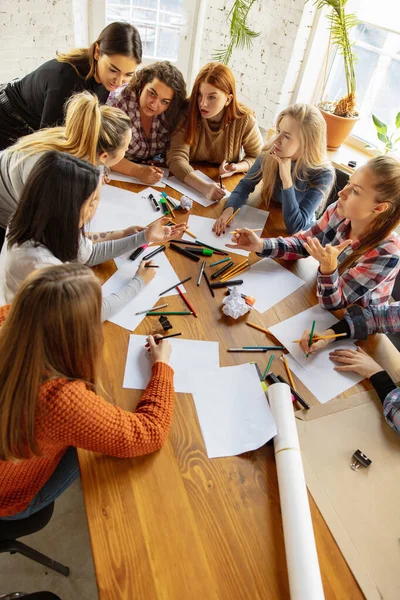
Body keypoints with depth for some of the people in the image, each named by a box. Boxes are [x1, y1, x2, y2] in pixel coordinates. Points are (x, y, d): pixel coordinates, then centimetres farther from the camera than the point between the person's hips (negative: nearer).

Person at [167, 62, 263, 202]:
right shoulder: (188, 113, -16)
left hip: (225, 186, 1)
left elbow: (258, 158, 2)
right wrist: (204, 187, -42)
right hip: (189, 184, -1)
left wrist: (237, 167, -20)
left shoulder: (244, 121, -14)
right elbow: (176, 157, -26)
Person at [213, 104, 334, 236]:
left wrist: (286, 179, -34)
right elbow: (245, 185, -4)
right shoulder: (270, 153, -15)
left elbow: (294, 227, -29)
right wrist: (229, 210, -25)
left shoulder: (322, 175, -25)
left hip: (297, 237, -3)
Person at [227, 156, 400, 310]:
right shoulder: (341, 212, -17)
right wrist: (260, 245, -21)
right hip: (318, 295, 5)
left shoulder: (386, 255, -32)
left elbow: (333, 304, -26)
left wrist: (328, 266, -45)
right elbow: (303, 243, -5)